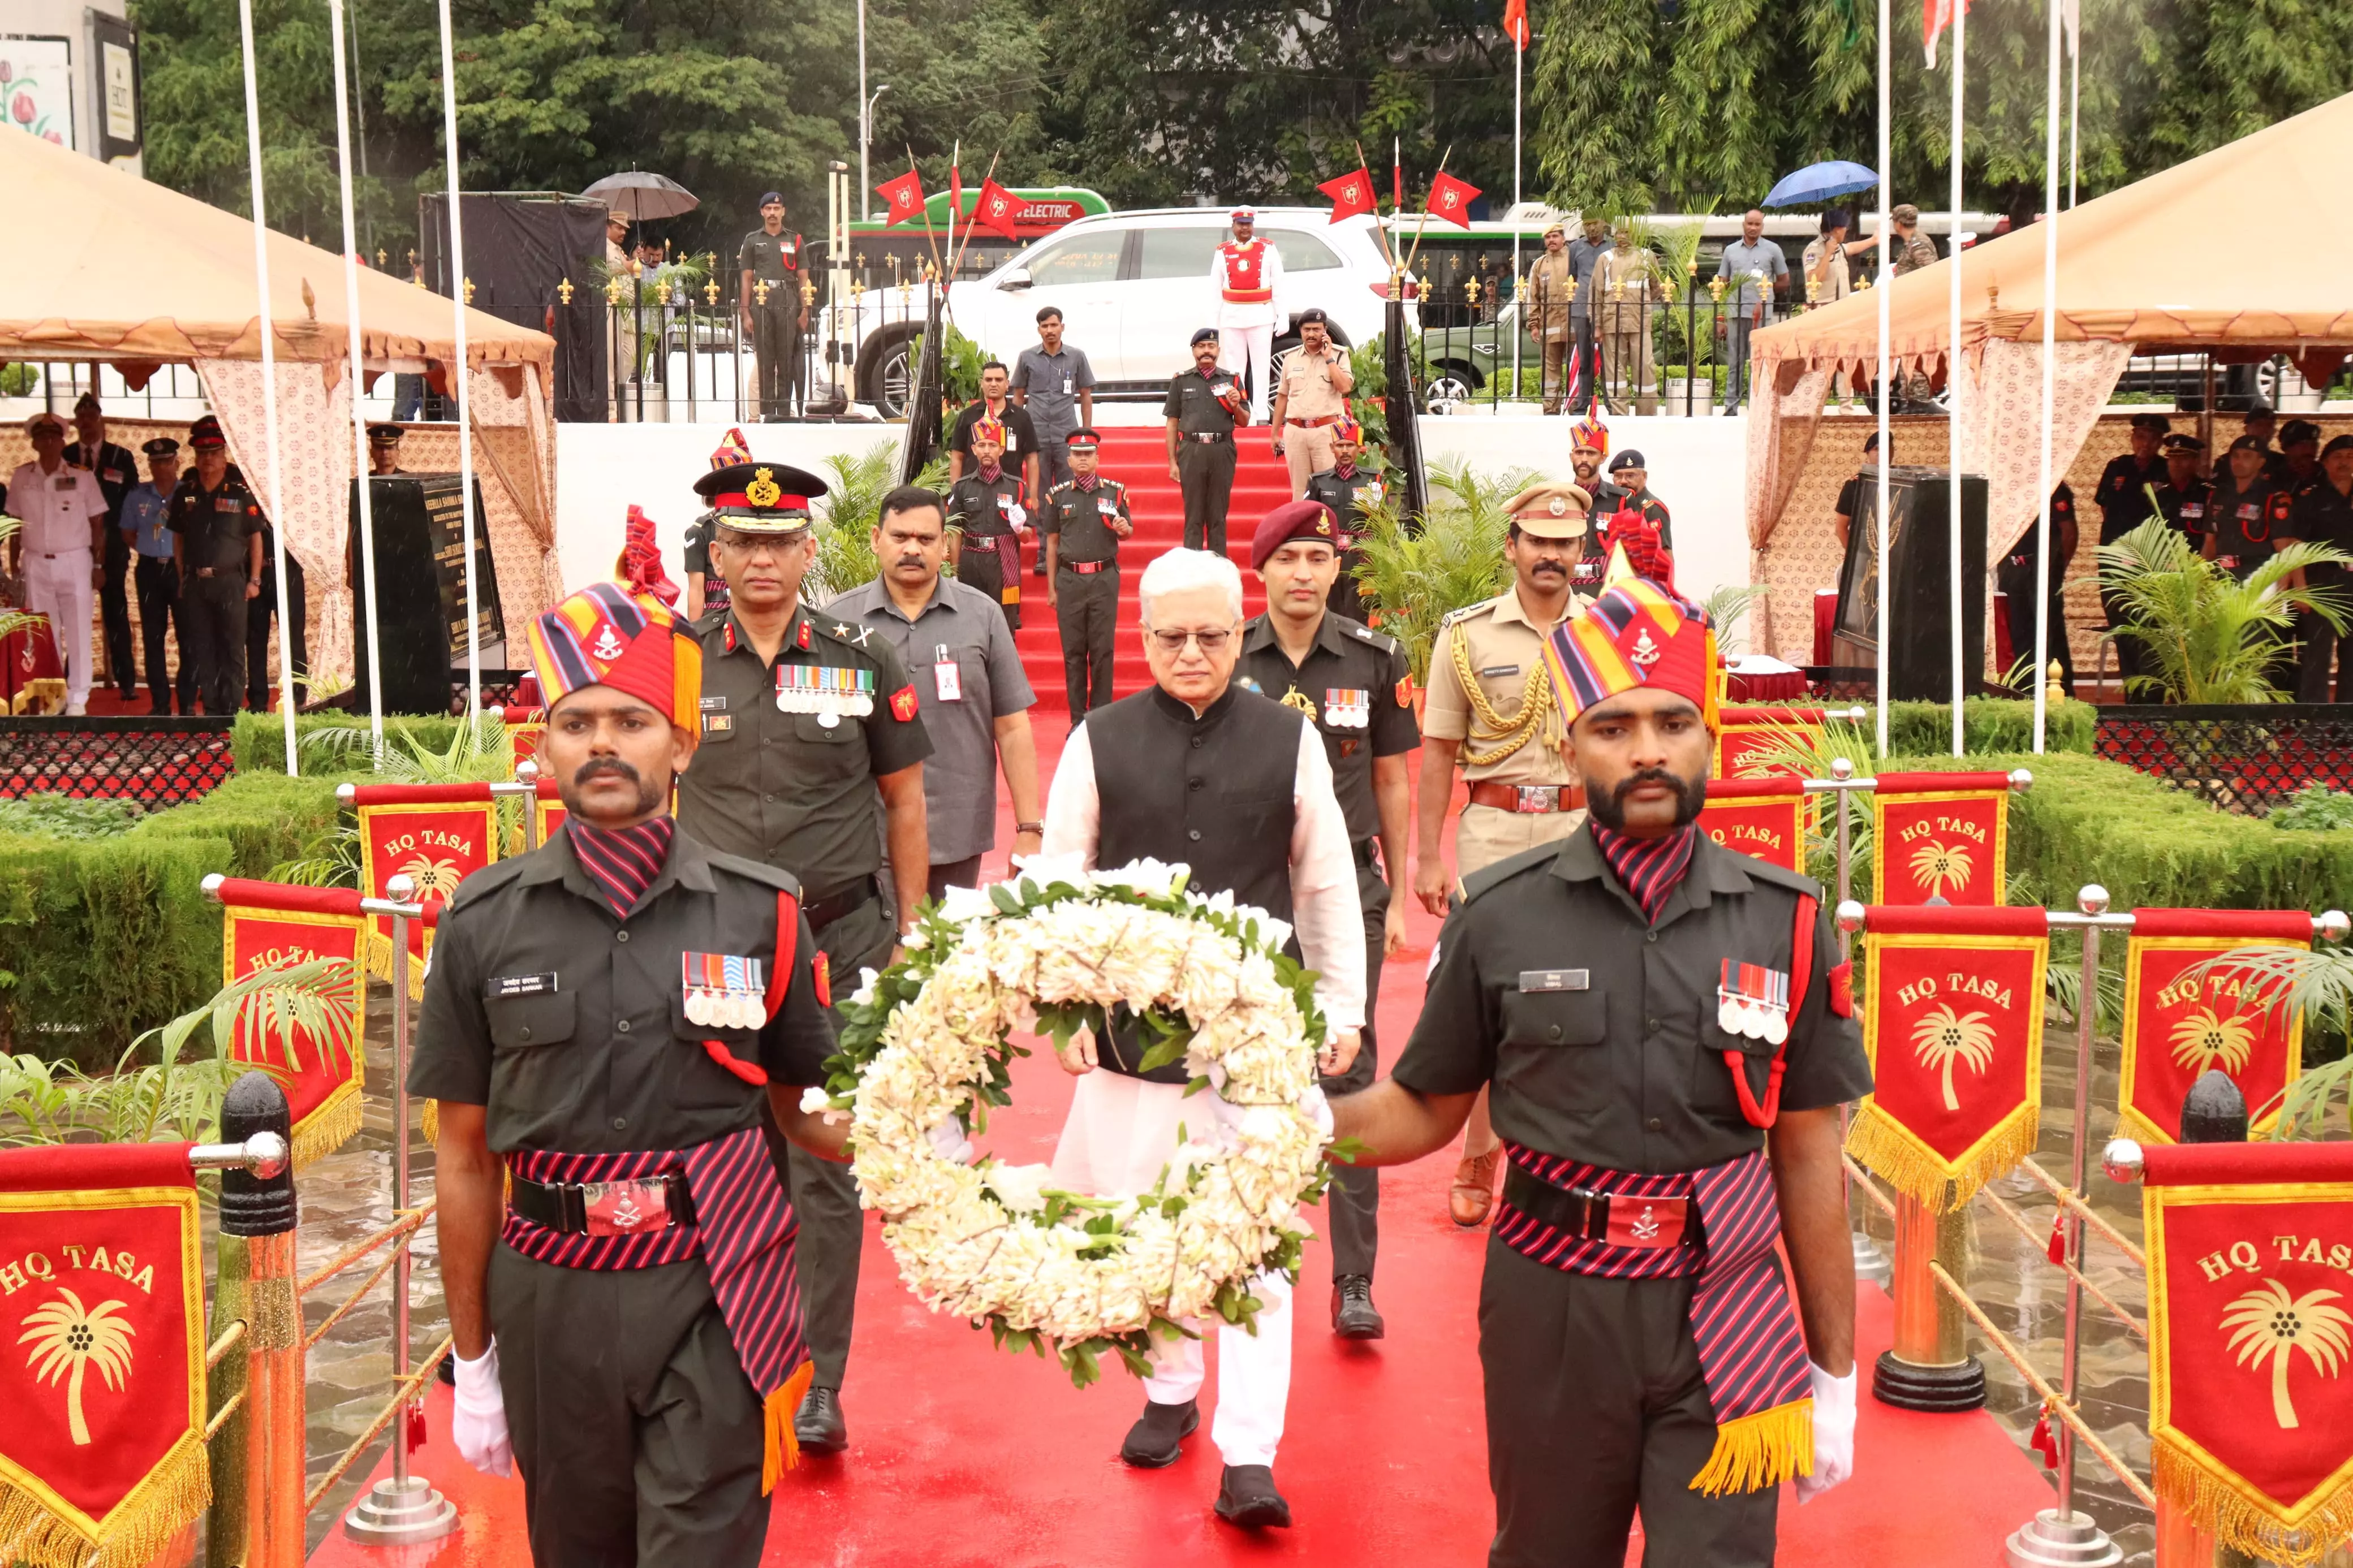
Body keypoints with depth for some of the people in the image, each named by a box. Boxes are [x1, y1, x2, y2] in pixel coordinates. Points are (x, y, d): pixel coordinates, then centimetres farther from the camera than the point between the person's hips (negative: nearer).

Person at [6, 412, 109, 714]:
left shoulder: (83, 477, -1)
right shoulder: (21, 477, 5)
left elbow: (97, 522, 1)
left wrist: (98, 565, -3)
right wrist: (14, 564, 7)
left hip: (75, 562, -2)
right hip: (36, 564, 2)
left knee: (78, 633, -3)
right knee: (44, 635, 5)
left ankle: (77, 701, 3)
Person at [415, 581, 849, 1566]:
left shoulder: (761, 913, -2)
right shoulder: (486, 925, 1)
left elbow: (803, 1111, 7)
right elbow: (466, 1156, 6)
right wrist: (472, 1360, 8)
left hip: (712, 1302, -2)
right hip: (553, 1302, 2)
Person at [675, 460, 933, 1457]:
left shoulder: (863, 664, 0)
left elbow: (903, 802, 8)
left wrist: (908, 930, 8)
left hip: (839, 938, -1)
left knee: (825, 1164, 0)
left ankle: (819, 1383, 10)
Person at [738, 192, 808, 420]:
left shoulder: (794, 241, 13)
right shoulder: (752, 241, 12)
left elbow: (802, 279, 12)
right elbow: (746, 279, 9)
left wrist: (804, 311, 2)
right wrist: (745, 313, 0)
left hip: (788, 306, 0)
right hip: (761, 305, 0)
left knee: (787, 360, -3)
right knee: (765, 360, -3)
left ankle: (785, 409, 0)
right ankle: (767, 411, -3)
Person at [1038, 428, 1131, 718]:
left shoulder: (1115, 491, 4)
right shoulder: (1058, 495, 6)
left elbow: (1128, 531, 12)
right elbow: (1051, 543, 10)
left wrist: (1124, 528, -14)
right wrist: (1051, 588, 9)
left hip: (1105, 577, -1)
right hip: (1069, 579, 1)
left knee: (1102, 650, 0)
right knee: (1073, 651, 3)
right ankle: (1077, 719, 8)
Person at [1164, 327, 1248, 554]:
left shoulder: (1231, 380, 11)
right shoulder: (1181, 380, 9)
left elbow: (1244, 422, 14)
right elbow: (1172, 423, 7)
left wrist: (1236, 406, -8)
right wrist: (1172, 462, 2)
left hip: (1222, 452, 1)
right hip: (1191, 452, -1)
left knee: (1218, 516, 5)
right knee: (1193, 516, 1)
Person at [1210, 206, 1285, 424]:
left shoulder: (1268, 249, 5)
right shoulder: (1222, 252, 8)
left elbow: (1278, 285, 3)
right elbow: (1215, 289, 9)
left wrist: (1282, 316, -2)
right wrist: (1214, 321, 4)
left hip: (1261, 315, -1)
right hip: (1231, 316, 1)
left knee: (1261, 365, -1)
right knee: (1234, 366, 1)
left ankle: (1261, 414, 2)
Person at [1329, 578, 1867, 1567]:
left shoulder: (1784, 921, -1)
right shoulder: (1500, 917, -4)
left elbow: (1807, 1154, 3)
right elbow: (1425, 1109, 4)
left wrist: (1833, 1371, 7)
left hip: (1727, 1327, 0)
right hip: (1552, 1311, 1)